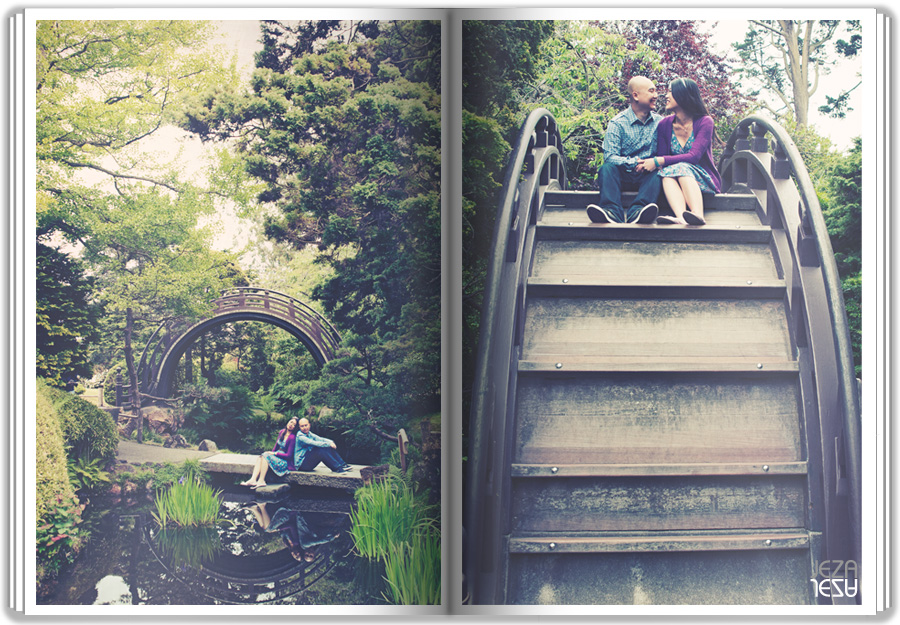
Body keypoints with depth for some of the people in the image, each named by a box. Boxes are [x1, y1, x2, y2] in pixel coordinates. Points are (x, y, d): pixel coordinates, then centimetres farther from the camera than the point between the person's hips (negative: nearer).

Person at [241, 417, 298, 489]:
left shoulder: (292, 437, -15)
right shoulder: (282, 432, 9)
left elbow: (289, 456, -16)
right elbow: (276, 447, 16)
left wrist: (274, 453, -13)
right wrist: (271, 453, -2)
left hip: (285, 462, -8)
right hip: (277, 457, 8)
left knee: (265, 456, -26)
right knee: (259, 458, -14)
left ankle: (261, 481, -31)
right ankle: (253, 480, -31)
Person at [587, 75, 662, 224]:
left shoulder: (659, 121, 12)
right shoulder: (618, 123, 0)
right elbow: (609, 156, -12)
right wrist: (634, 162, -28)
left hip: (646, 176, 1)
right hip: (622, 175, -1)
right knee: (607, 167, -30)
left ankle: (636, 211, -55)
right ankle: (612, 211, -53)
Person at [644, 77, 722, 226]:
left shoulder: (704, 122, -5)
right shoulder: (664, 124, 8)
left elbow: (694, 156, -18)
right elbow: (662, 157, 4)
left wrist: (659, 161, -27)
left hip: (703, 180, -2)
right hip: (674, 180, 3)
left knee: (682, 168, -33)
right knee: (666, 172, -31)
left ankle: (697, 215, -56)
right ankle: (681, 218, -57)